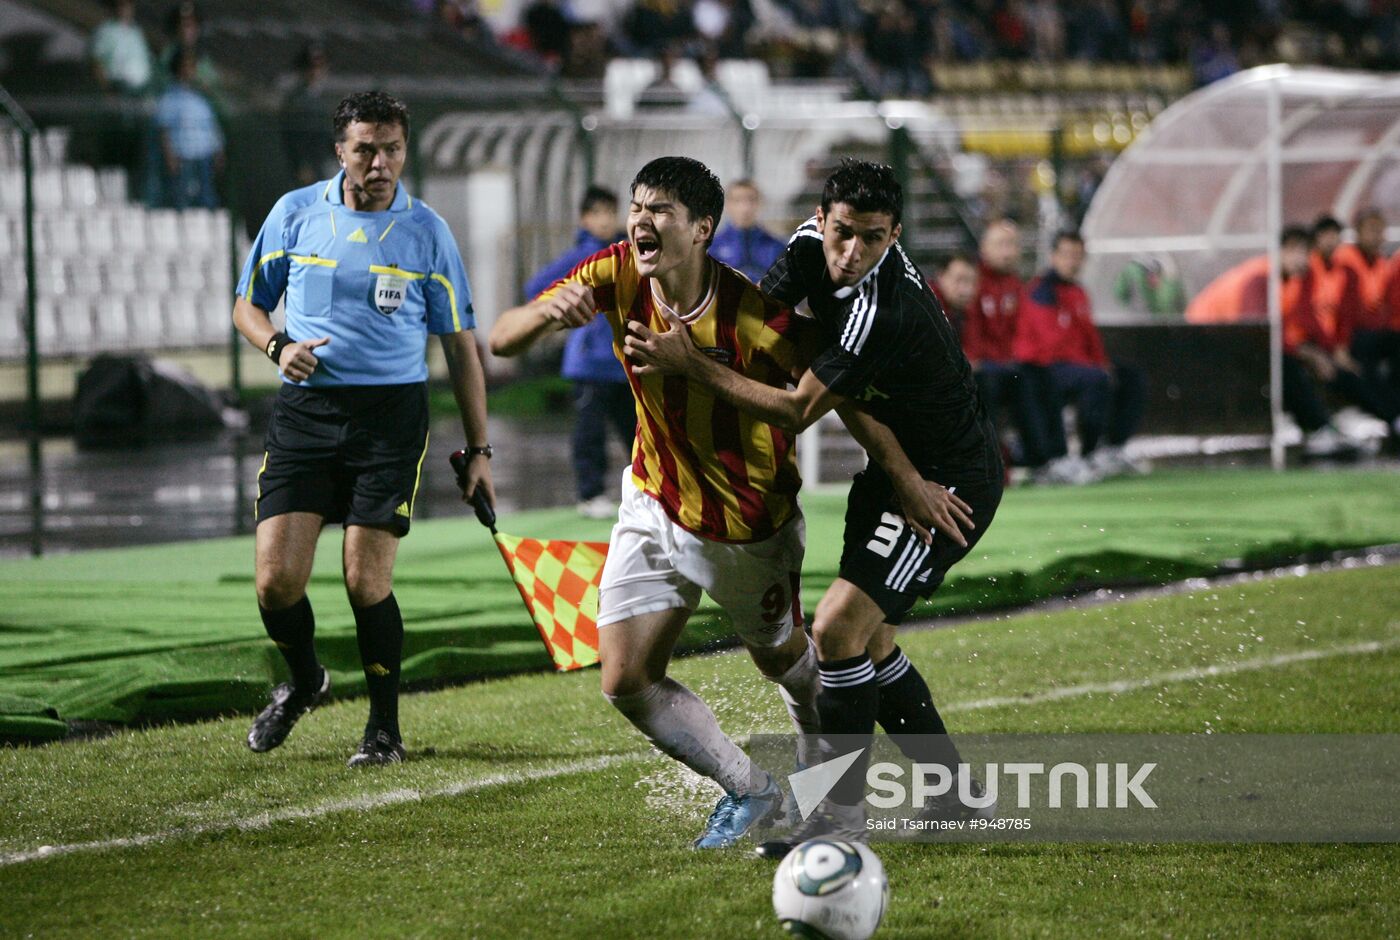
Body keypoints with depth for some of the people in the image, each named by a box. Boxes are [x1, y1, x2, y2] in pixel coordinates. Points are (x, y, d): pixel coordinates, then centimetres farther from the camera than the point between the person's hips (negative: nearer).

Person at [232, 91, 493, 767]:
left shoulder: (426, 232, 3)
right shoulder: (295, 213, 5)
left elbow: (459, 343, 8)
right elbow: (247, 304, 16)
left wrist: (478, 449, 5)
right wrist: (277, 345, -7)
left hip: (391, 414, -1)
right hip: (304, 408, 2)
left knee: (366, 582, -9)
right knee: (277, 580, -7)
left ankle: (384, 729, 10)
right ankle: (302, 683, 25)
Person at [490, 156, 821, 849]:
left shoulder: (753, 319, -30)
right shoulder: (619, 276, -16)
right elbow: (502, 340, -14)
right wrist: (548, 312, -37)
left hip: (753, 528, -4)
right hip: (656, 511, 4)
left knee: (783, 660, 18)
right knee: (626, 681, -5)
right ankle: (749, 790, 18)